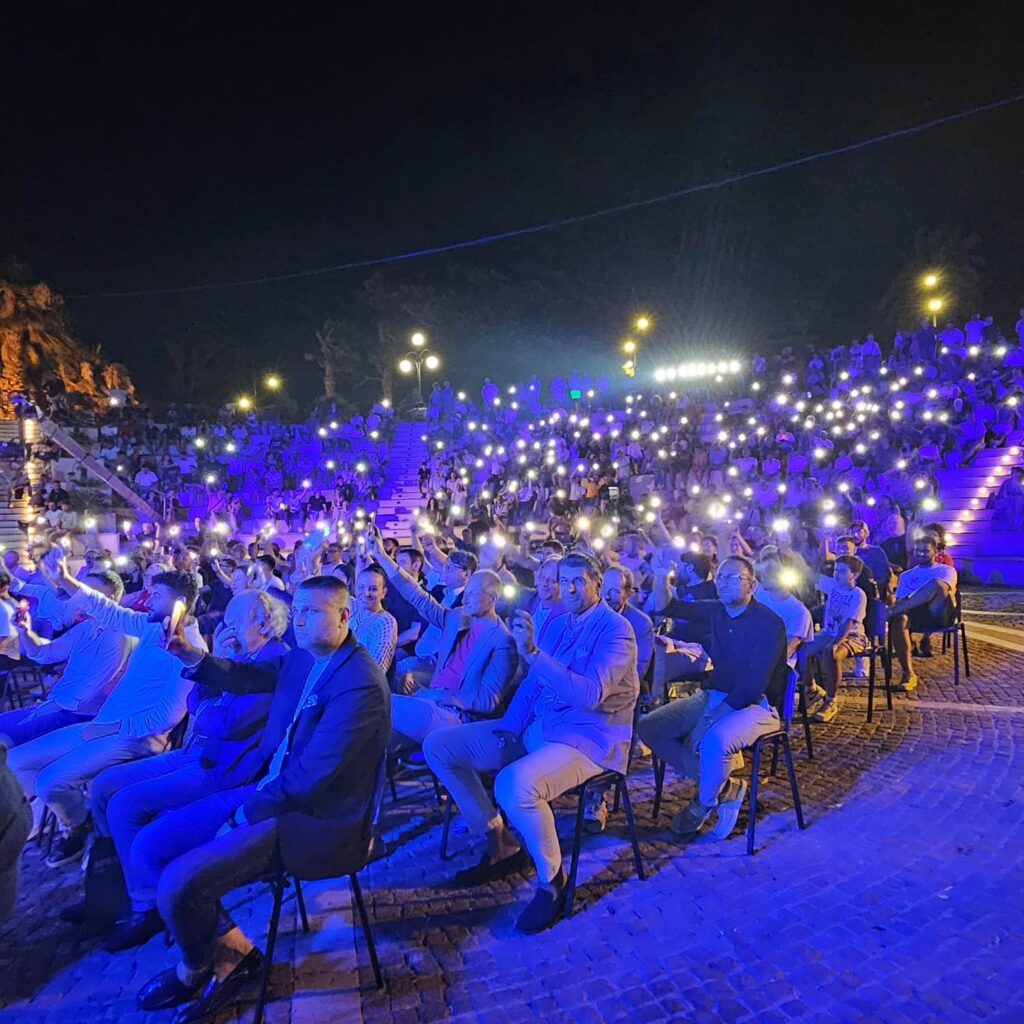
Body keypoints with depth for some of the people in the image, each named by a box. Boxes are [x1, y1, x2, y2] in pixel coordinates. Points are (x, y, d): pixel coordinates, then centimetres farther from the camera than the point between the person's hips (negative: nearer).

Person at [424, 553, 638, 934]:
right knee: (438, 746, 2)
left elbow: (589, 695, -26)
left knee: (514, 784, -39)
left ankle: (552, 878, -9)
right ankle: (500, 845, 12)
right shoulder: (558, 624, 13)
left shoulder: (615, 630, -12)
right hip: (536, 729, 9)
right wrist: (508, 730, 1)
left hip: (590, 739, -8)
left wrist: (532, 653, -34)